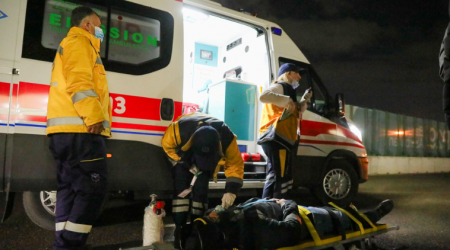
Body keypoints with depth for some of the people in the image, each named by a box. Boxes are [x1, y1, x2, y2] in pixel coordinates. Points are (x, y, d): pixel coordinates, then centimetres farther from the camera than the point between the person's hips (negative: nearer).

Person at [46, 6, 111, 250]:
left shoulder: (68, 46, 33)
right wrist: (94, 116, -23)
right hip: (79, 130, -11)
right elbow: (79, 82, -16)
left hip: (66, 131, 11)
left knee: (70, 189, 9)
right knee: (93, 187, -11)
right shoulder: (79, 42, 1)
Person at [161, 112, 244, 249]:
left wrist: (231, 190, -35)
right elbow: (167, 145, -20)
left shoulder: (226, 138, -39)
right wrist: (186, 164, -21)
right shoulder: (180, 129, -42)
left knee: (200, 190, -11)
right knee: (180, 188, -14)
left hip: (210, 159, 1)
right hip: (183, 156, 0)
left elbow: (235, 164, -26)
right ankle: (180, 228, -4)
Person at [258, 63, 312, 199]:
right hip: (277, 139, -11)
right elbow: (263, 96, -25)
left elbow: (295, 114, 31)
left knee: (273, 178, 12)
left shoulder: (287, 89, 28)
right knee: (283, 179, -9)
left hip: (275, 139, 11)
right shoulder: (281, 86, -3)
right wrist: (288, 100, -21)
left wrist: (304, 101, 19)